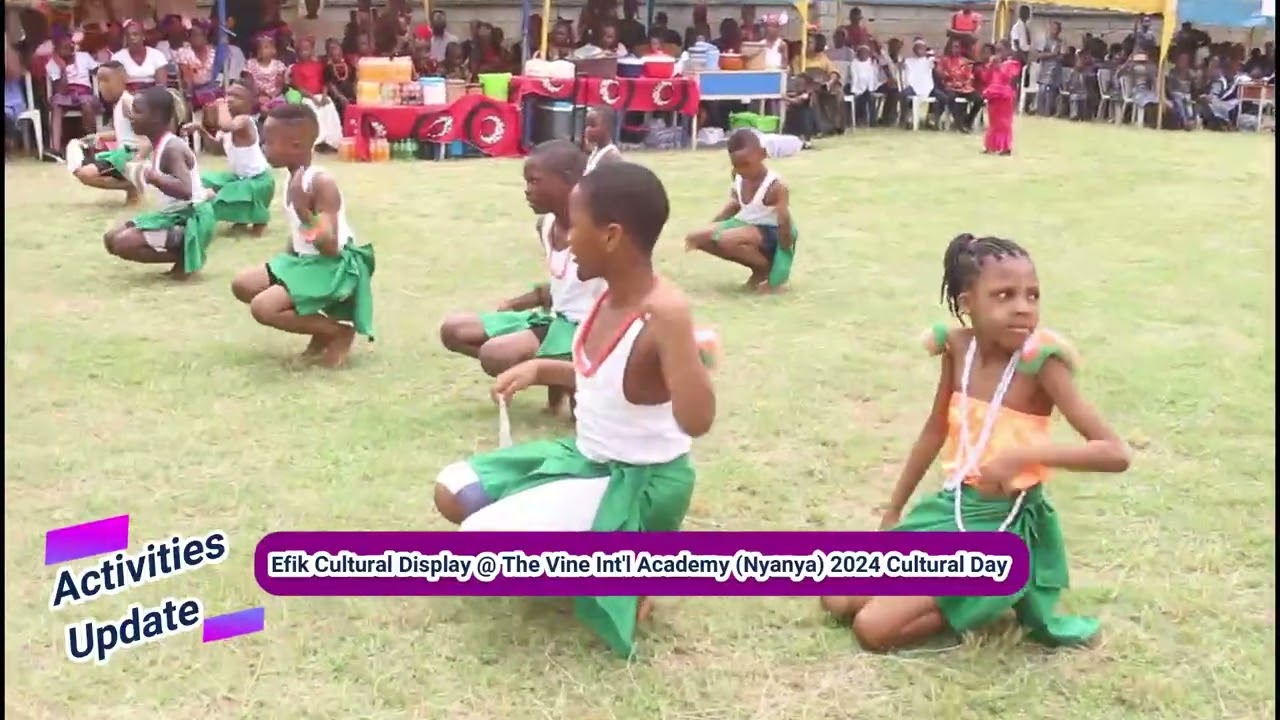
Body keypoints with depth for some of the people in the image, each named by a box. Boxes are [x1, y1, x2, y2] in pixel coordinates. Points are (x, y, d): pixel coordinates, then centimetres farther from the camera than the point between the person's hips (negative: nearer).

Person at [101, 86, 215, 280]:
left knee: (123, 244, -22)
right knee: (111, 239, 13)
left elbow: (185, 190, -36)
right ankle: (182, 252, 7)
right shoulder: (158, 146, 9)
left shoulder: (172, 148, -20)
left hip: (190, 219, -10)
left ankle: (184, 256, -8)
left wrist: (154, 178, -35)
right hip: (172, 215, 10)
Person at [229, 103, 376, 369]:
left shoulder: (322, 183, -21)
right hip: (304, 261, 10)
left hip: (333, 268, -10)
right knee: (243, 285, 8)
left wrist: (304, 211, -39)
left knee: (263, 308, -21)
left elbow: (330, 247, -28)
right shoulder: (294, 180, 7)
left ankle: (340, 332, -4)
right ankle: (323, 330, 7)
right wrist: (282, 266, 10)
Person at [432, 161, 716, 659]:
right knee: (452, 493, 10)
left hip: (641, 482, -9)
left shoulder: (659, 319, -29)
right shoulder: (609, 299, -2)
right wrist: (542, 369, 5)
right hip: (586, 458, 9)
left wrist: (677, 332, -53)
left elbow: (696, 421, -43)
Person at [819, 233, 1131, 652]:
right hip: (950, 506, 7)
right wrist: (892, 514, 17)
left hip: (1005, 526, -7)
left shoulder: (1040, 362, -19)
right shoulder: (959, 348, -2)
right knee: (838, 600, 9)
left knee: (874, 628, -15)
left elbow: (1116, 455, -24)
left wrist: (1024, 454, -35)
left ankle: (991, 601, 5)